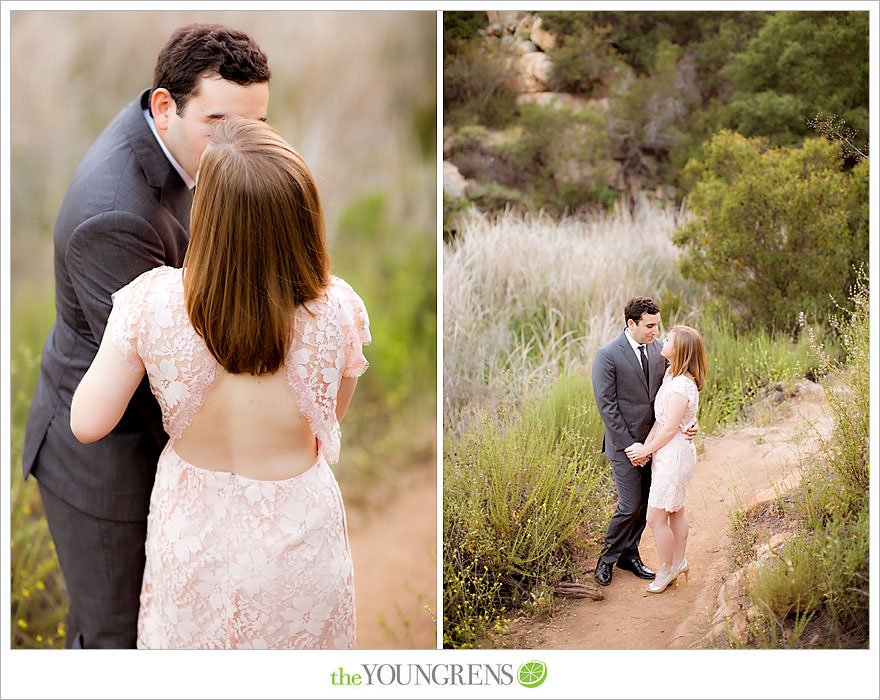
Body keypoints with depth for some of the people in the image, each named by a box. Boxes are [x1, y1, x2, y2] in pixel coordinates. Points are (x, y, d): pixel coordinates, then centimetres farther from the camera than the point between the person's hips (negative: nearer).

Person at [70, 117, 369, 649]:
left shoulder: (152, 302, -25)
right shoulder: (337, 311, -25)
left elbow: (87, 423, -14)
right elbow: (330, 421, -7)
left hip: (192, 527, 1)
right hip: (296, 530, 0)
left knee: (187, 638, 30)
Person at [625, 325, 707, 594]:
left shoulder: (681, 385, -25)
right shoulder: (671, 375, 5)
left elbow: (670, 428, -21)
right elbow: (659, 418, 8)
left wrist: (646, 450, -8)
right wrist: (646, 445, -1)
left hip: (673, 454, -10)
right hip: (672, 453, 10)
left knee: (656, 518, 0)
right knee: (677, 510, 21)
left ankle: (666, 570, 15)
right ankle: (679, 562, 35)